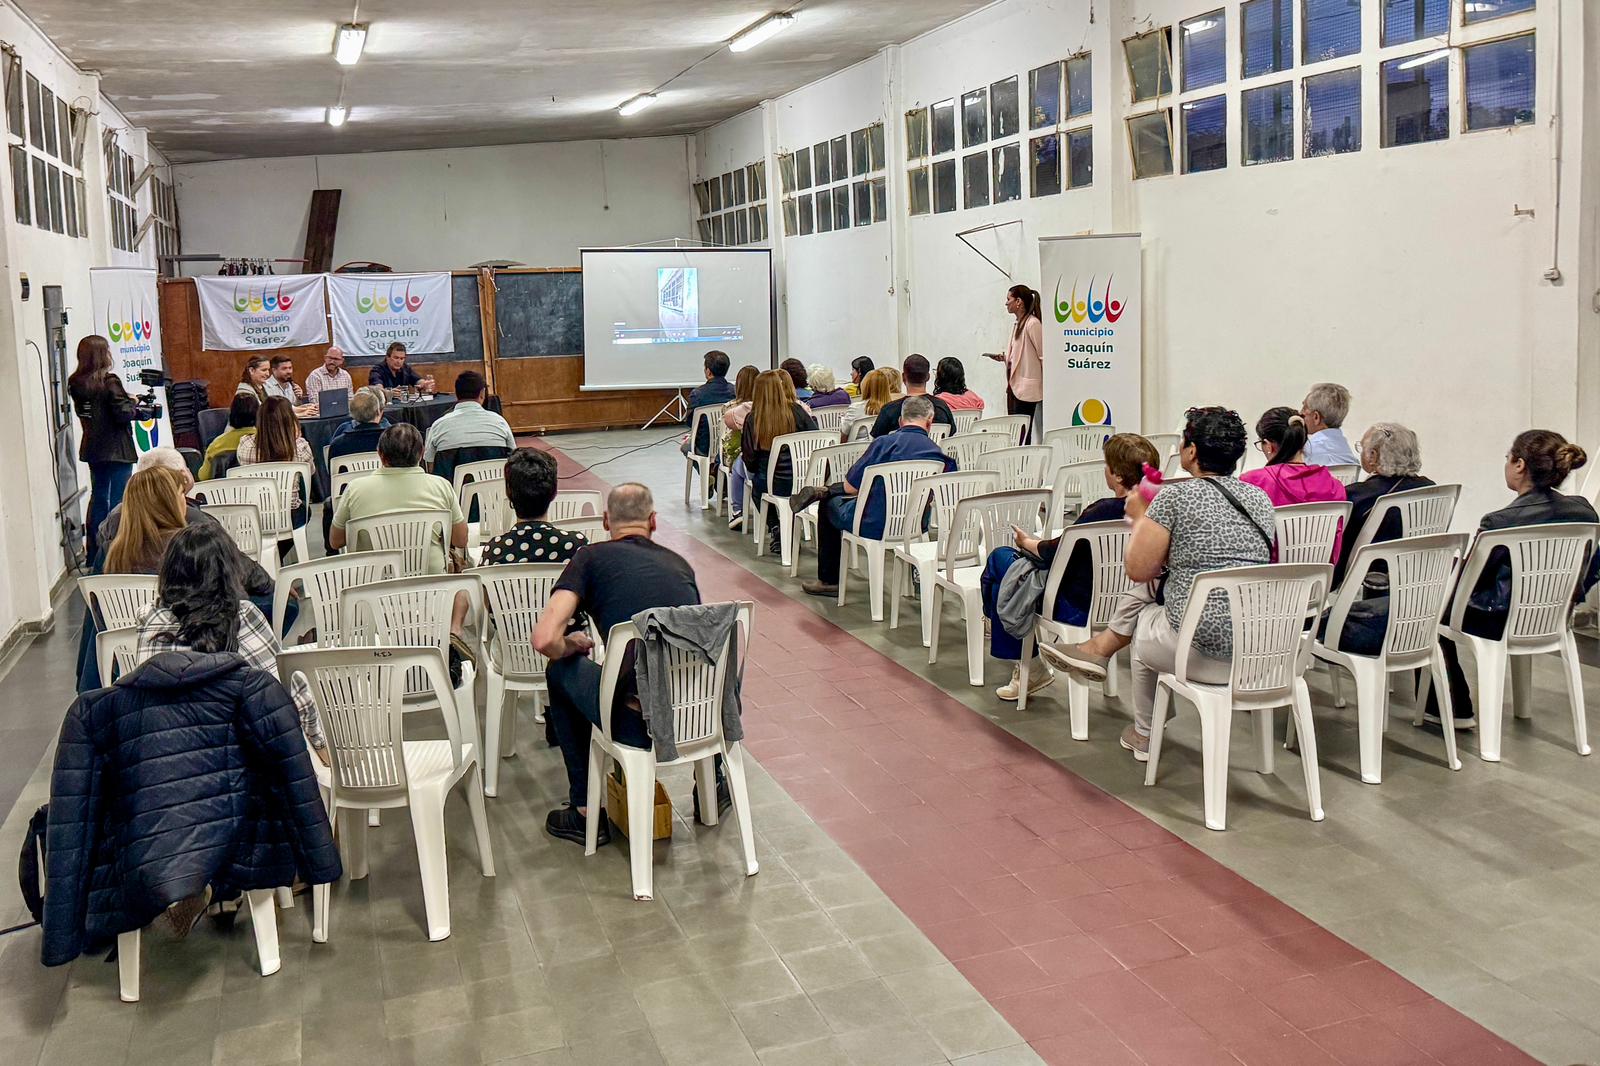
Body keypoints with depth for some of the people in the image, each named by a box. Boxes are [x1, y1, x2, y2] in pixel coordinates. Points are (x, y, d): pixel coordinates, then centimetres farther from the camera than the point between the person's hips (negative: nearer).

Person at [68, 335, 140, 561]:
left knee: (98, 496, 17)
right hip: (116, 449, -7)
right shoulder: (109, 381, -17)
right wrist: (133, 405, 1)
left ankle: (94, 550, 22)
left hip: (92, 448, 7)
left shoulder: (76, 384, 4)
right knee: (119, 499, -1)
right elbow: (123, 414, -21)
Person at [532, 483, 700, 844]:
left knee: (562, 670, 25)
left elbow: (544, 641, -8)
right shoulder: (680, 564, 17)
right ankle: (711, 784, 42)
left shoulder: (592, 557, 4)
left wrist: (572, 646, 17)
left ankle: (585, 813, 28)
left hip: (640, 728, -4)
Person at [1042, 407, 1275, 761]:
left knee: (1142, 624, 29)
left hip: (1200, 651, -6)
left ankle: (1145, 737, 43)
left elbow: (1138, 568, -4)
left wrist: (1139, 516, 13)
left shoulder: (1174, 496, -11)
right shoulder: (1261, 499, 9)